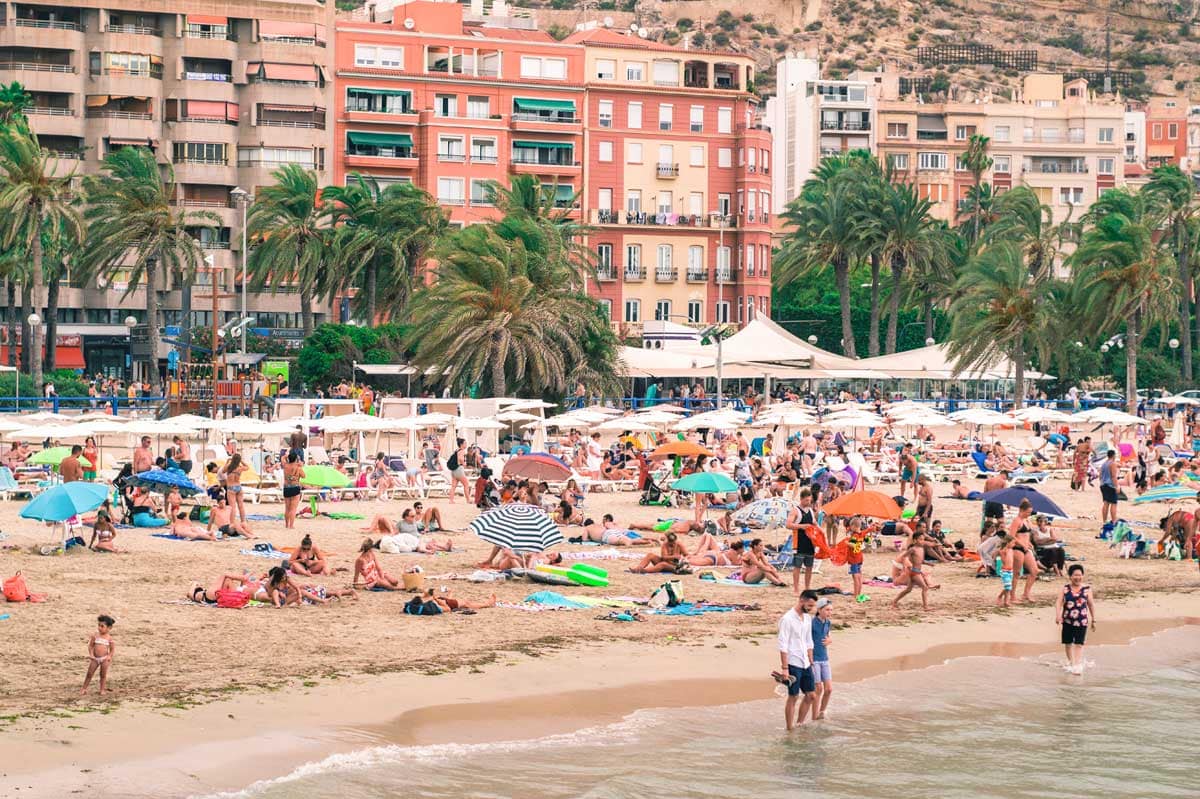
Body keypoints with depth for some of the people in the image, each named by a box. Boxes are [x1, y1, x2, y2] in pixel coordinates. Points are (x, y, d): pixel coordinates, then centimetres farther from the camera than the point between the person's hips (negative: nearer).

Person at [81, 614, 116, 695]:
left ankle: (102, 689, 18)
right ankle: (84, 689, 13)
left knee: (103, 674, 6)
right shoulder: (95, 635, -3)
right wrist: (91, 655, -12)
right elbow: (90, 646, 0)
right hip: (95, 658, 1)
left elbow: (112, 649, 1)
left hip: (104, 659, -1)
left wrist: (109, 656, -14)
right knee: (89, 674, 5)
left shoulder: (109, 637, -4)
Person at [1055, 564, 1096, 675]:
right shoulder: (1065, 589, 1)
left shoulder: (1087, 589, 0)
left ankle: (1078, 666, -10)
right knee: (1068, 643, 13)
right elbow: (1059, 602, -5)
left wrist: (1093, 620, 10)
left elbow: (1091, 604, 7)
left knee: (1079, 644, -8)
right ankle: (1070, 662, 33)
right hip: (1067, 620, 2)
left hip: (1081, 621, -2)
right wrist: (1058, 615, -21)